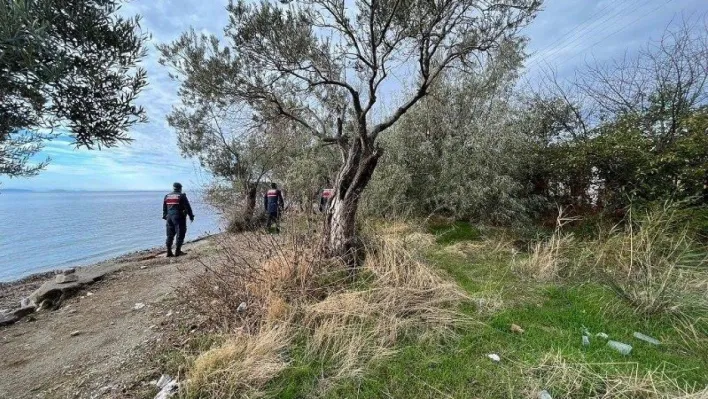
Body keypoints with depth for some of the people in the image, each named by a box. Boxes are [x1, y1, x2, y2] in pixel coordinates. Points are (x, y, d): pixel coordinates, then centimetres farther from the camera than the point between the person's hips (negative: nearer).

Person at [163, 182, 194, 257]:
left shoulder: (167, 196, 13)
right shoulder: (182, 196, -6)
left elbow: (164, 208, 17)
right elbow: (187, 207, -7)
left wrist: (165, 216, 24)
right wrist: (191, 216, -1)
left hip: (169, 217, 6)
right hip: (179, 217, -6)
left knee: (170, 235, 11)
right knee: (180, 234, 0)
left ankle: (169, 252, 13)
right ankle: (178, 251, 0)